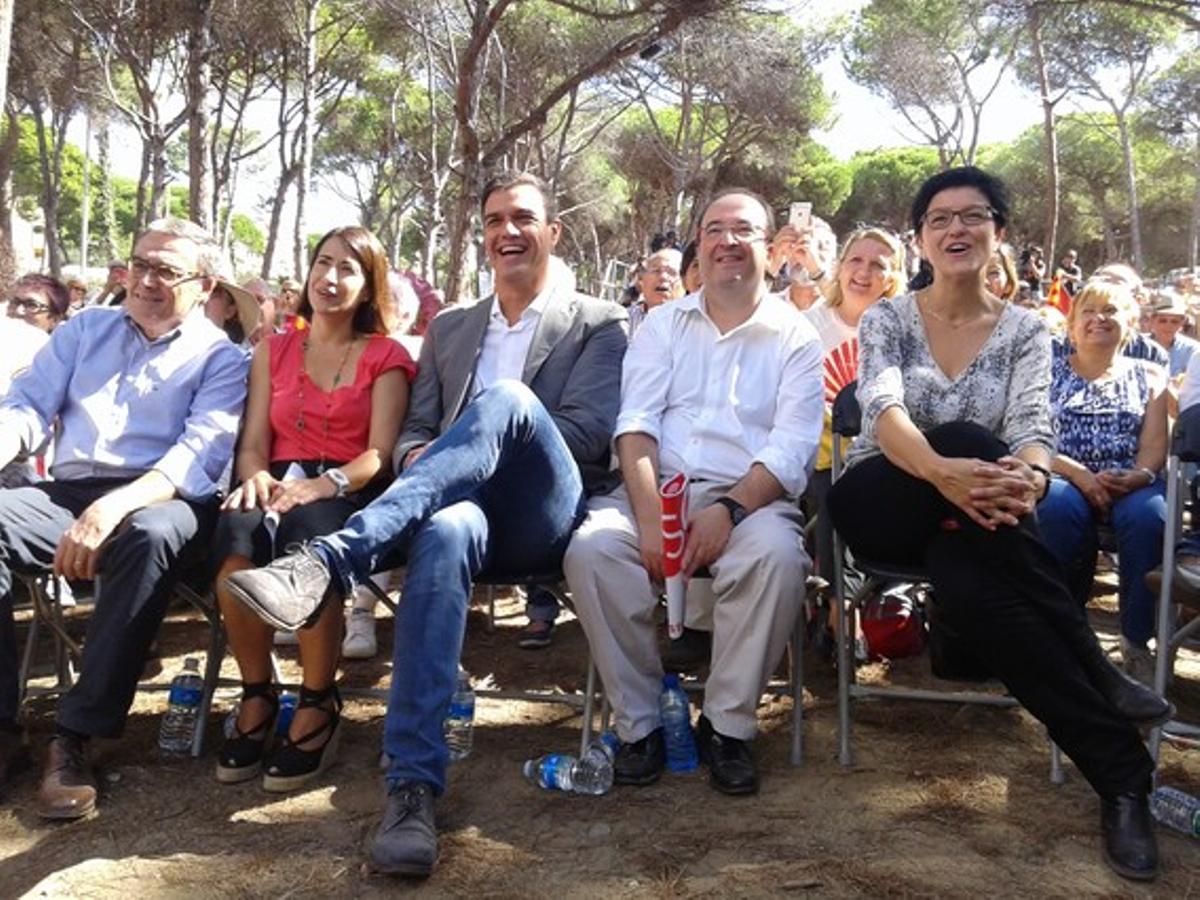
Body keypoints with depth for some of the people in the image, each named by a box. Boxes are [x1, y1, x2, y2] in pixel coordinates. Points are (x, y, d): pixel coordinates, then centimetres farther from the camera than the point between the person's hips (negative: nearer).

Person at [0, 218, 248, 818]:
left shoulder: (220, 358, 6)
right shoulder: (85, 329, 21)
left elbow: (199, 454, -9)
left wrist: (112, 508, -27)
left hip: (160, 501, -4)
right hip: (66, 494, 4)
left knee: (150, 534, -38)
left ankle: (76, 735, -28)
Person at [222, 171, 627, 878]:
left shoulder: (599, 323, 12)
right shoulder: (449, 328, 26)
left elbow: (589, 433, -3)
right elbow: (414, 431, 20)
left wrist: (457, 456, -10)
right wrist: (423, 463, -7)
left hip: (545, 518, -2)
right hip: (466, 508, 3)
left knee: (507, 398, -33)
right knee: (444, 532, -38)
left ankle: (327, 562, -45)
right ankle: (414, 786, -39)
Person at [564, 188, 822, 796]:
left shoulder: (795, 337, 10)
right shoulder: (663, 324, 16)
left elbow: (792, 448, -2)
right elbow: (635, 424, 3)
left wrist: (729, 511, -20)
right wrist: (650, 518, -14)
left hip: (751, 497, -1)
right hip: (657, 489, 2)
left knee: (776, 555, -34)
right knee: (590, 548, -28)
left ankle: (728, 725, -13)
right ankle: (640, 723, -11)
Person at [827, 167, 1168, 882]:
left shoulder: (1025, 331, 7)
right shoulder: (886, 320, 3)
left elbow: (1034, 429, -10)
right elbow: (884, 413, -17)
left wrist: (1026, 478, -38)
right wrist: (944, 472, -41)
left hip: (969, 519, 1)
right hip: (882, 509, -1)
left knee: (966, 583, -39)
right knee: (966, 438, -36)